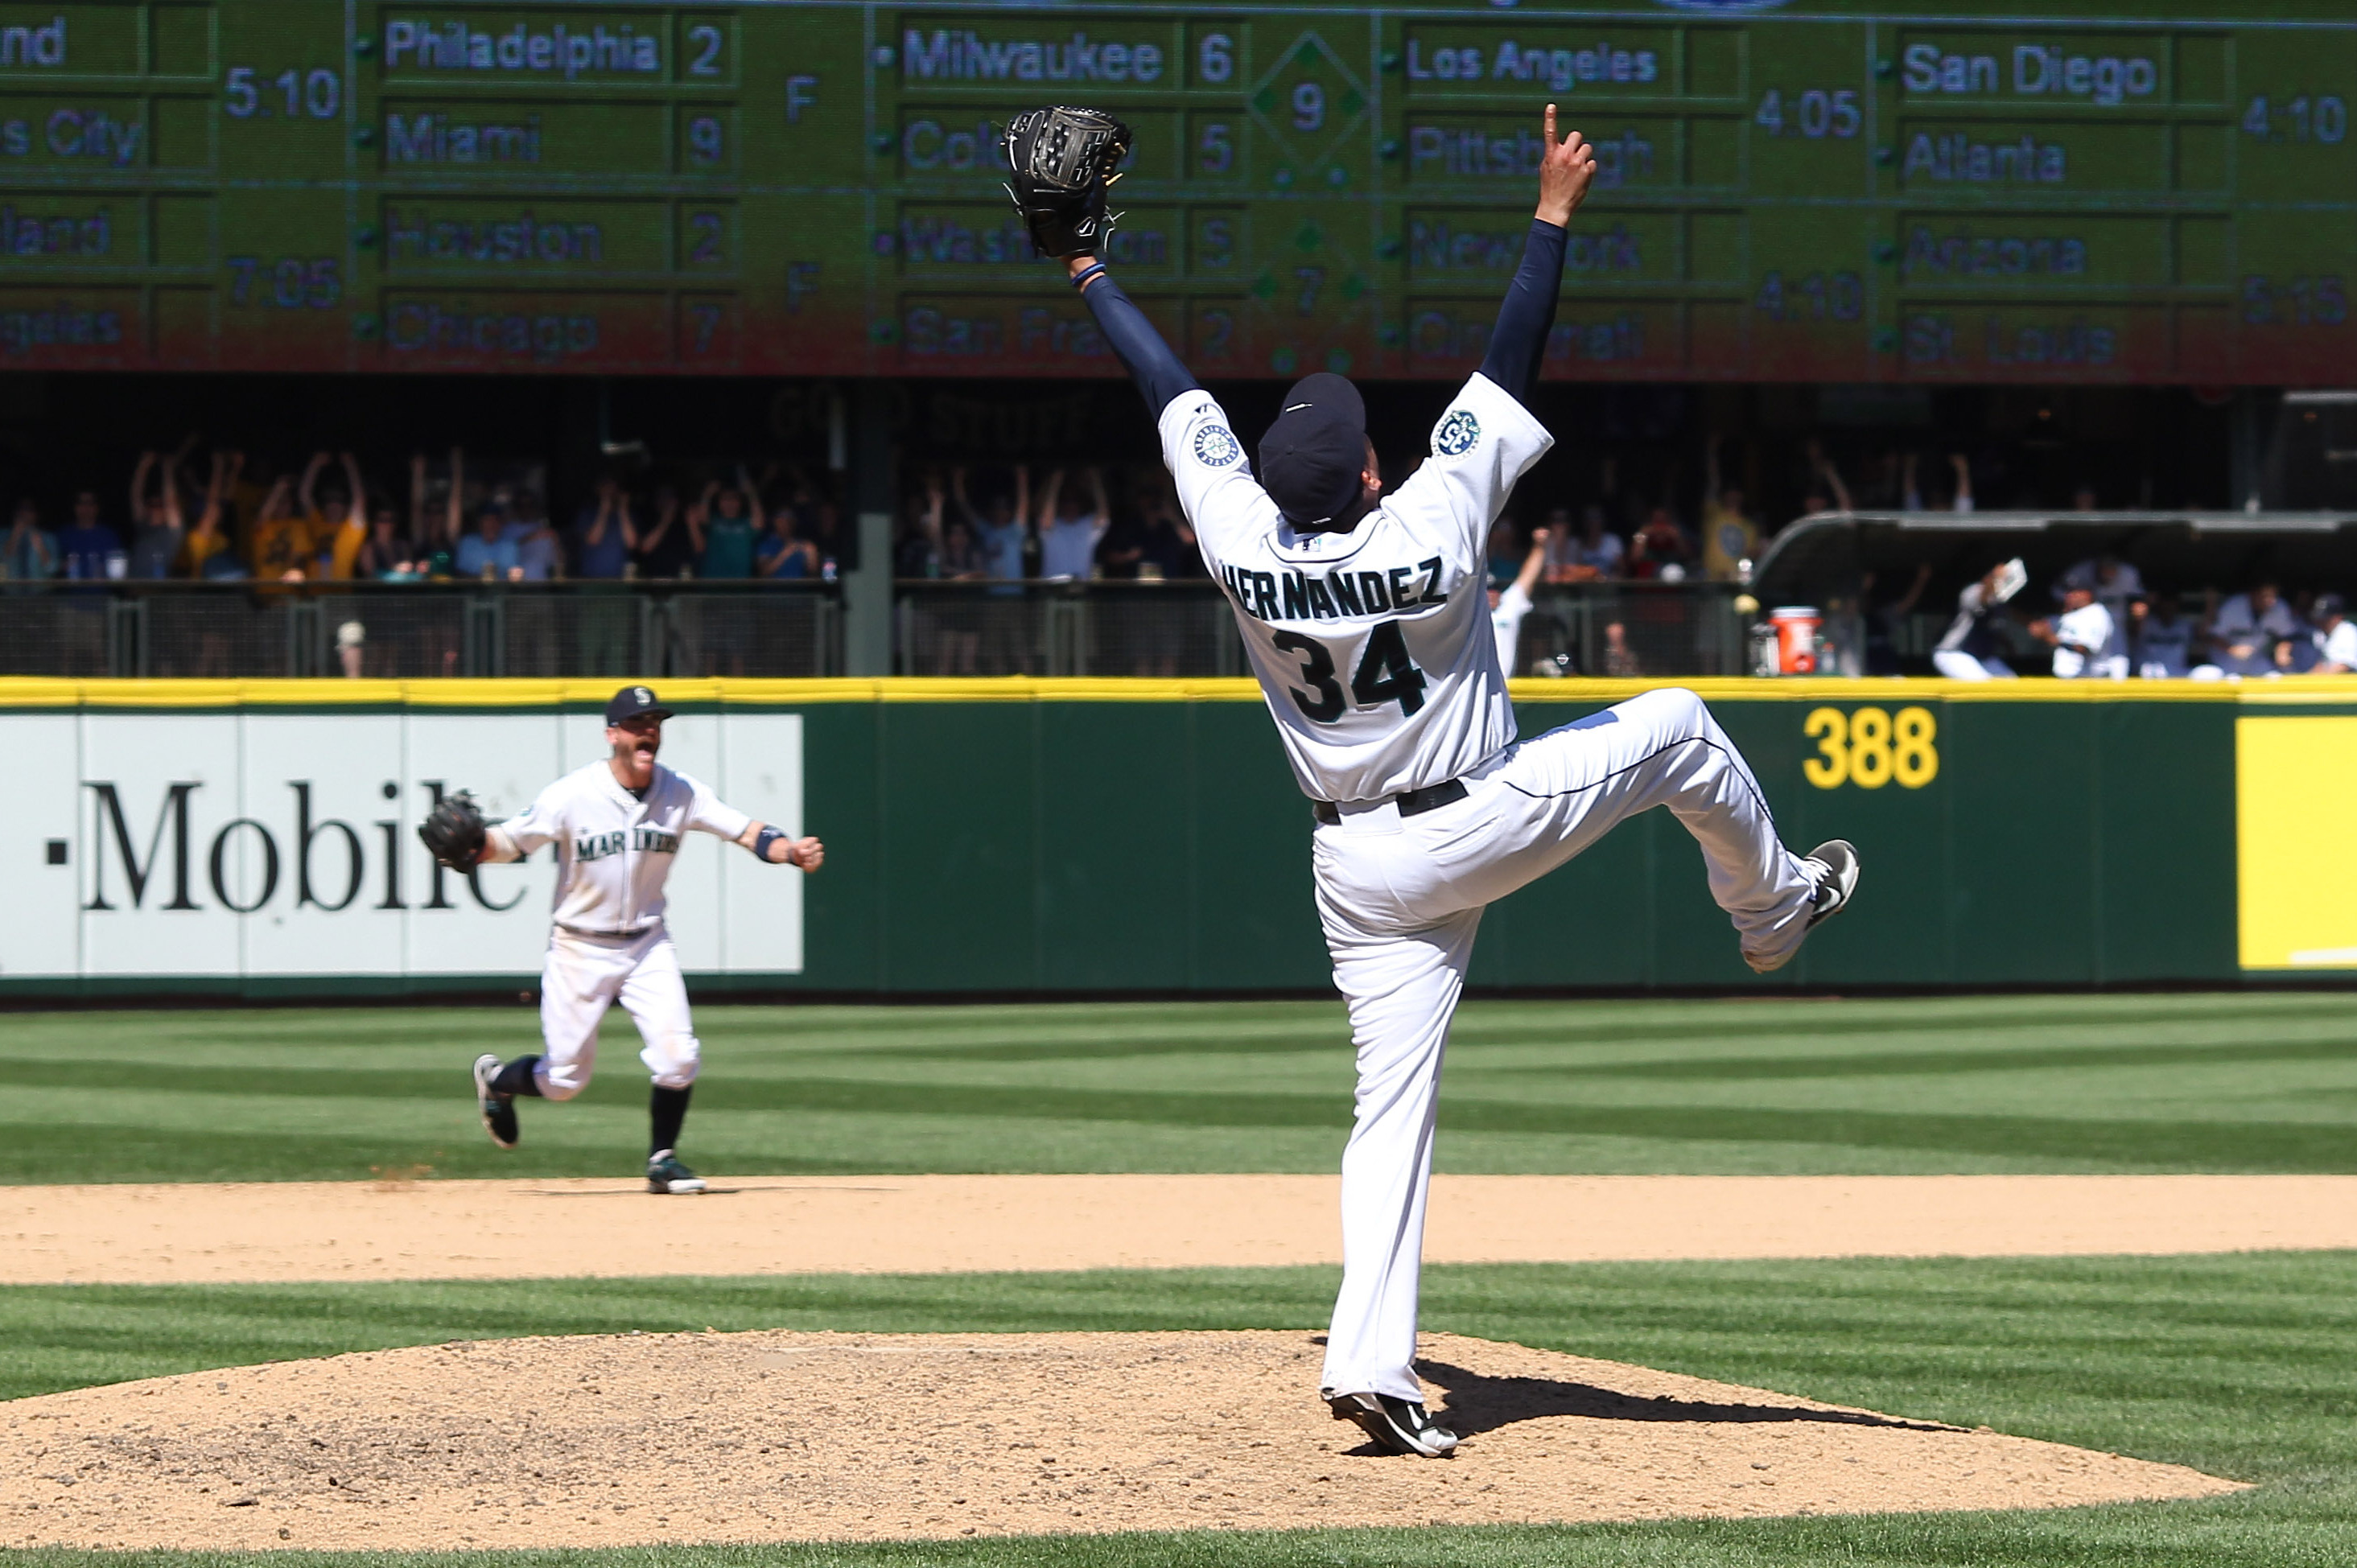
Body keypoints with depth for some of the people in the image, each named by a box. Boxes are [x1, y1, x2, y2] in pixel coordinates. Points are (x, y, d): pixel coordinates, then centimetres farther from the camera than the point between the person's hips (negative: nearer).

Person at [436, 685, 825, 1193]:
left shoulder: (680, 793, -7)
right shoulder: (572, 795, -16)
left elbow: (748, 832, -12)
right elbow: (509, 841, -14)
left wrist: (793, 851, -31)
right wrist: (468, 848, -36)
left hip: (647, 945, 3)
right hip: (580, 948, -3)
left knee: (678, 1057, -12)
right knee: (564, 1080, 3)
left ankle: (662, 1160, 9)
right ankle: (495, 1080, 36)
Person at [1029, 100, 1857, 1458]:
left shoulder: (1243, 542, -15)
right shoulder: (1428, 535, -23)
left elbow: (1179, 395, -2)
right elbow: (1512, 371, -17)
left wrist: (1088, 273, 9)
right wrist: (1555, 216, -10)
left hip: (1362, 873, 4)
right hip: (1486, 828, -4)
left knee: (1394, 1108, 5)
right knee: (1676, 729, 17)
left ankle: (1373, 1364, -4)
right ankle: (1773, 907, 40)